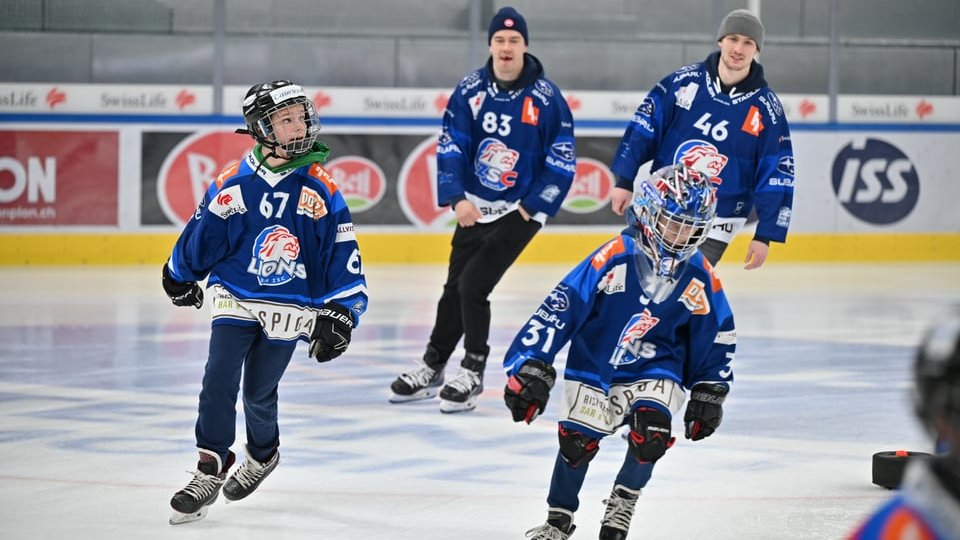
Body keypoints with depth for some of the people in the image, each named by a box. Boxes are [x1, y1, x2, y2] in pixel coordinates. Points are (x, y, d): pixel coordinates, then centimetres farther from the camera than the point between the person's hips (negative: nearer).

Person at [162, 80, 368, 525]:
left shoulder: (320, 190, -7)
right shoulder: (233, 183, -8)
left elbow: (342, 255, -4)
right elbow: (203, 233, 7)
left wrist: (341, 312, -6)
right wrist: (179, 277, 20)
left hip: (290, 311, -1)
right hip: (235, 299, 1)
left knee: (259, 393, 5)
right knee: (218, 383, -8)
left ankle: (263, 454, 34)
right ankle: (211, 468, 3)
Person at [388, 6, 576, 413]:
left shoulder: (546, 98, -13)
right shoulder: (470, 90, -4)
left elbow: (562, 161, -9)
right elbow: (450, 147, -2)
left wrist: (532, 207, -12)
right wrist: (456, 198, -13)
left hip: (519, 211, -4)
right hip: (473, 207, 4)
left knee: (473, 285, -14)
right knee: (454, 287, 13)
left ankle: (472, 374, 1)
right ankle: (432, 368, 29)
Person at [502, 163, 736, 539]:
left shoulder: (700, 278, -8)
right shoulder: (614, 258, -21)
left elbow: (716, 337, 7)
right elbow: (560, 307, -21)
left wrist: (709, 393, 9)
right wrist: (531, 367, -25)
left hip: (654, 371, 2)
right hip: (593, 367, -1)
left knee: (652, 432, -23)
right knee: (577, 438, -9)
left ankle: (623, 501, 6)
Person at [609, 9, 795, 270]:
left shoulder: (766, 107, -9)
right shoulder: (684, 81, -6)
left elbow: (777, 176, -6)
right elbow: (643, 128, 0)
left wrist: (765, 234, -10)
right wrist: (624, 181, -4)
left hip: (715, 224, -2)